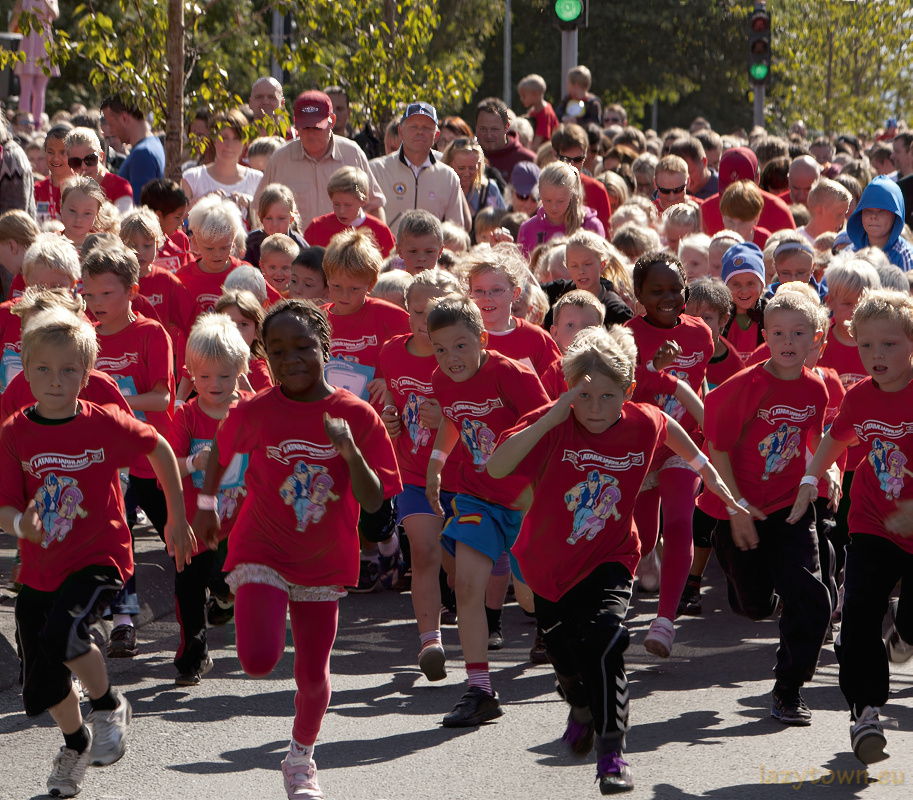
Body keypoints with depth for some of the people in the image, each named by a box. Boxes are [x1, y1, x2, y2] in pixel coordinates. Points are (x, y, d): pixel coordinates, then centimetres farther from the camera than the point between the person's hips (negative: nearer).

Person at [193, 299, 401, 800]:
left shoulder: (356, 416, -10)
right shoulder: (253, 413, -9)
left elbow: (374, 501, -15)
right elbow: (220, 452, 13)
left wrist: (350, 450, -29)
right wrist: (206, 505, 17)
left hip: (323, 561, 1)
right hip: (262, 552, -1)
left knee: (314, 675, 7)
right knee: (259, 662, -21)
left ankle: (301, 760, 34)